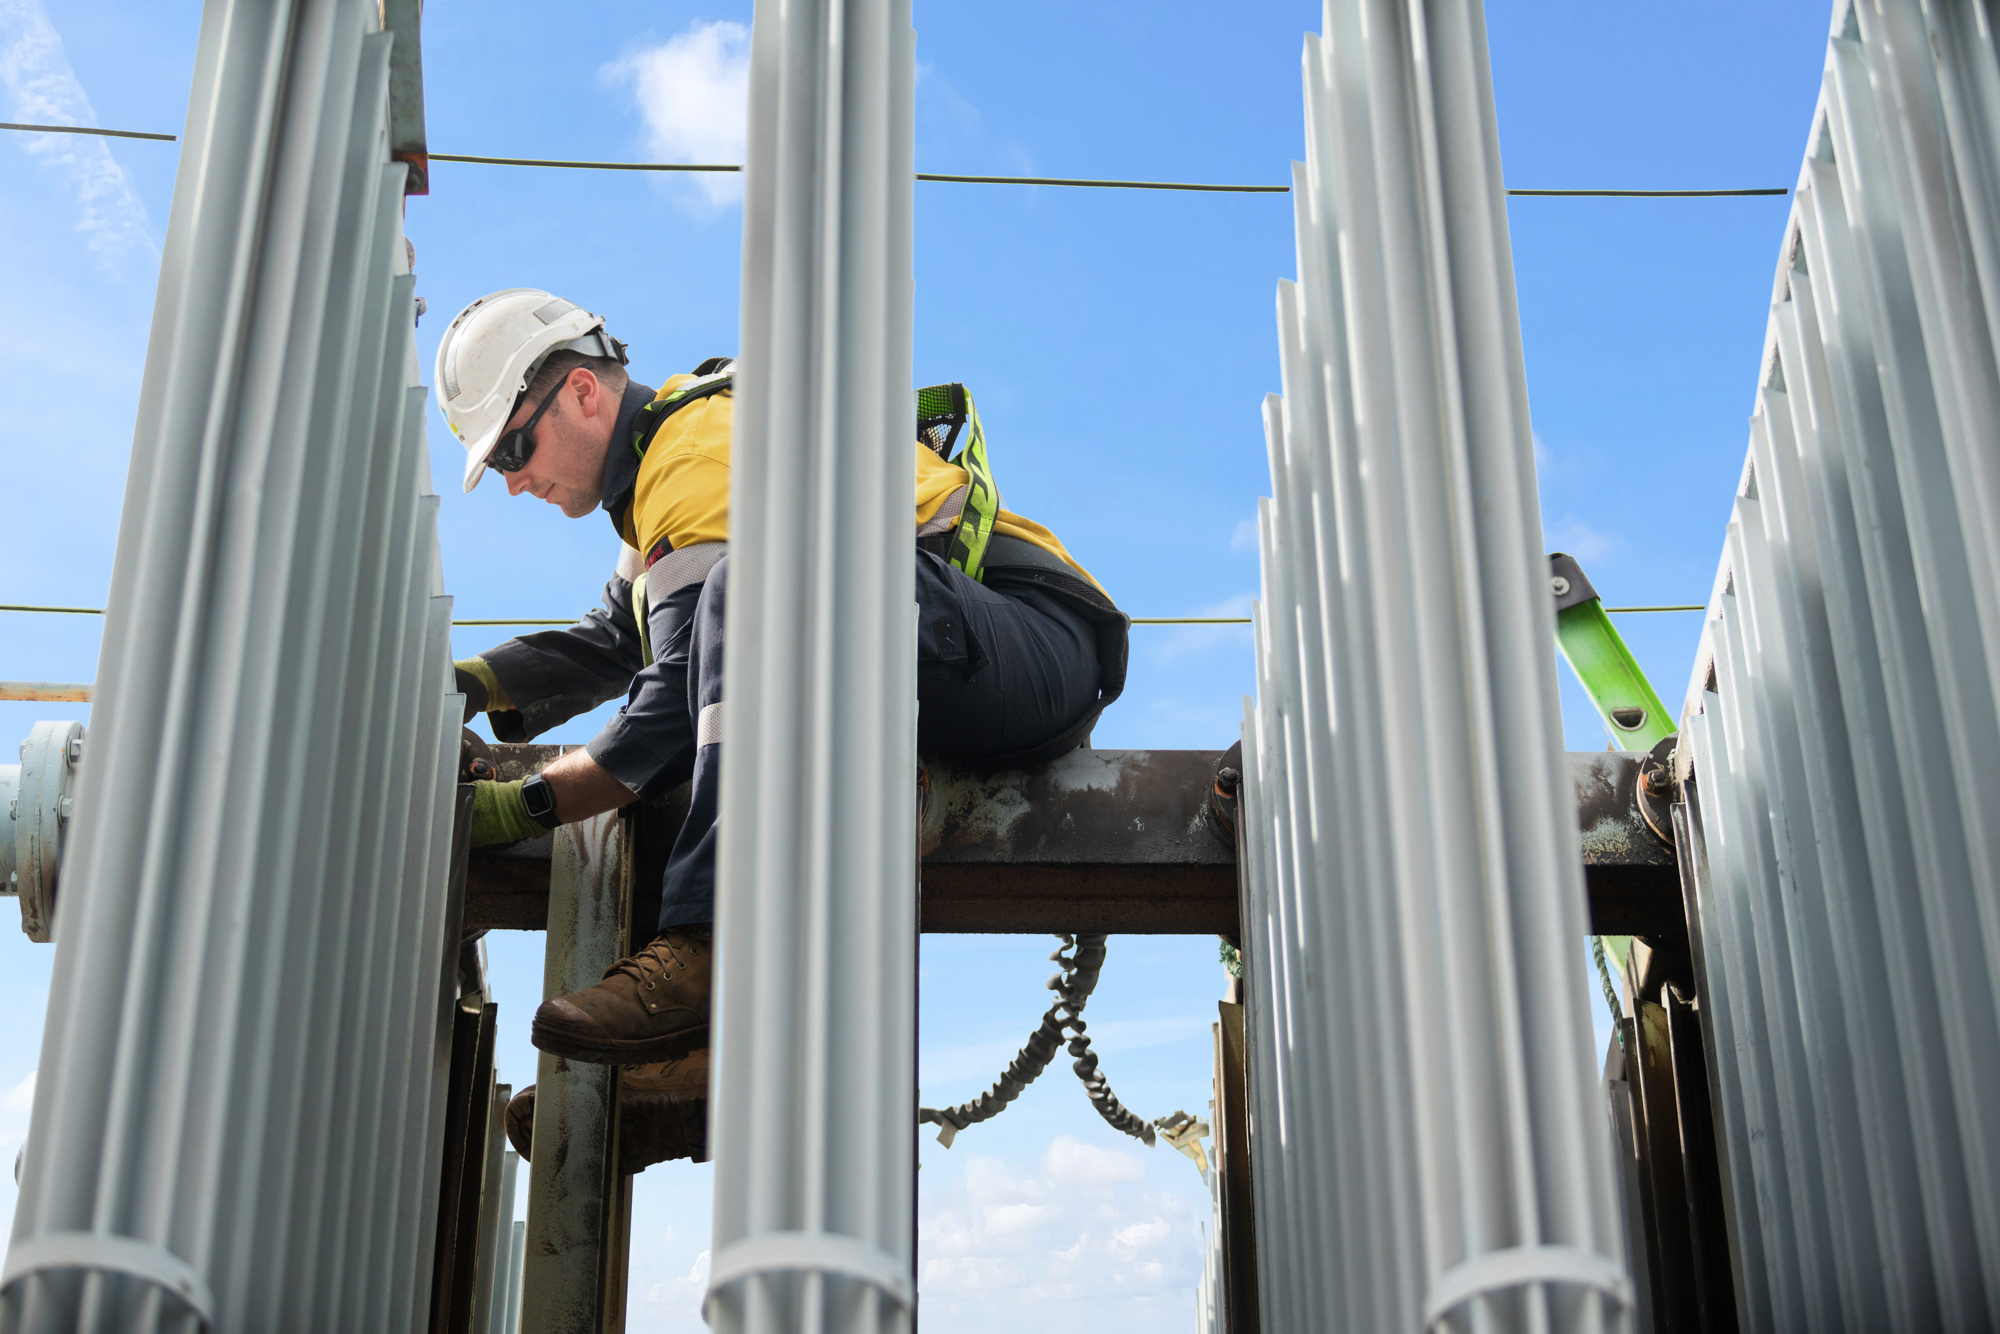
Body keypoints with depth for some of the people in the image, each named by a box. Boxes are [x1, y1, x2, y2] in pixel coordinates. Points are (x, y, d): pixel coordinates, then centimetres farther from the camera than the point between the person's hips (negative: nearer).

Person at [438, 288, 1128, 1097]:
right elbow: (611, 642, 24)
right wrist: (468, 686, 8)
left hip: (1039, 649, -10)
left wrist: (522, 808, -11)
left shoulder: (702, 448, -10)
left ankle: (710, 945, -42)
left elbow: (675, 717, -17)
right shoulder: (668, 457, 22)